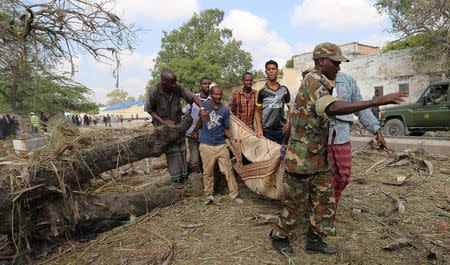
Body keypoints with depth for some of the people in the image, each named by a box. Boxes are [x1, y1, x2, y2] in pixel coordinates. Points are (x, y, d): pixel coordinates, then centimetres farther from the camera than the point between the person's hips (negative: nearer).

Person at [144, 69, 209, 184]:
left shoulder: (177, 88, -19)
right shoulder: (153, 91, -25)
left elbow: (192, 96, -21)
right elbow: (149, 110, -13)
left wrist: (202, 108, -39)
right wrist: (163, 121, -21)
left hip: (177, 122, 4)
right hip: (163, 124, -3)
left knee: (181, 149, 9)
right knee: (172, 150, -10)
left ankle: (184, 174, 22)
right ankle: (176, 177, 3)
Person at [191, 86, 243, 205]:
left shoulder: (225, 110, -1)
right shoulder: (205, 105, 0)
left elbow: (226, 129, 3)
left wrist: (231, 137, -15)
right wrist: (194, 131, 27)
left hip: (221, 145, 0)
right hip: (206, 145, 0)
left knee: (228, 170, 1)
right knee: (208, 171, 7)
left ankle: (234, 195, 11)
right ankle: (209, 195, 23)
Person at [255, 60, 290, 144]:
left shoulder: (284, 90, 6)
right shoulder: (262, 91, -2)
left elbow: (290, 108, 13)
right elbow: (257, 111, 0)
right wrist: (259, 128, -11)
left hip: (282, 129, 2)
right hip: (267, 130, -2)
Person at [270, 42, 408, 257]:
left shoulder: (321, 84, 14)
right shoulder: (313, 81, -18)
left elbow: (298, 114, 23)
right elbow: (333, 108, -37)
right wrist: (376, 101, -37)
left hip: (319, 158, 9)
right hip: (302, 158, -9)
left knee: (325, 201, 15)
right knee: (296, 204, 6)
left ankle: (314, 241, 32)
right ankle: (279, 238, 28)